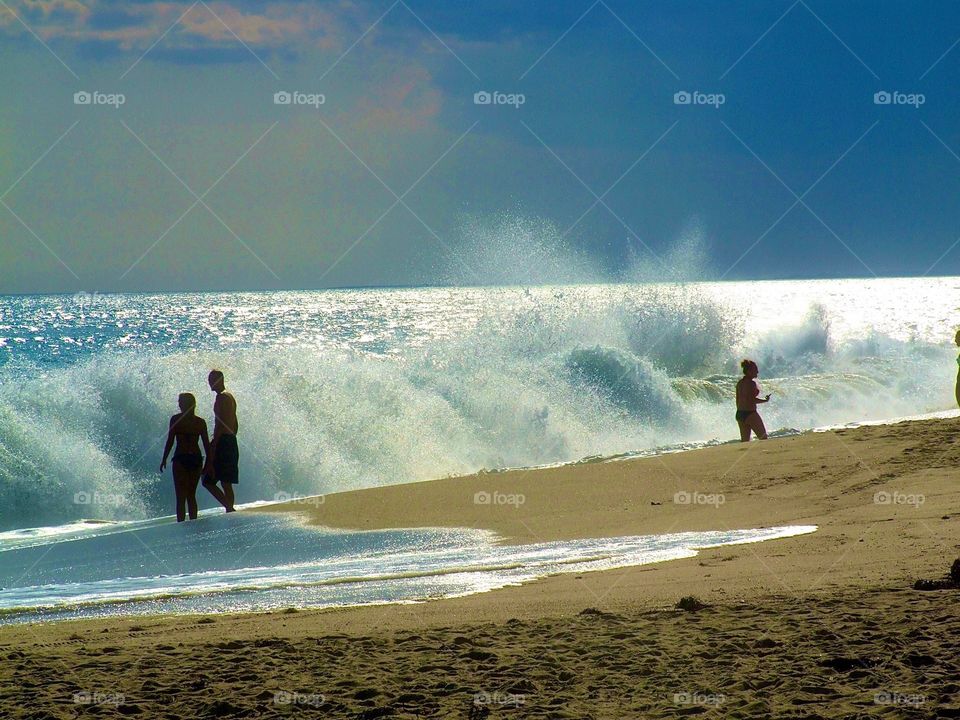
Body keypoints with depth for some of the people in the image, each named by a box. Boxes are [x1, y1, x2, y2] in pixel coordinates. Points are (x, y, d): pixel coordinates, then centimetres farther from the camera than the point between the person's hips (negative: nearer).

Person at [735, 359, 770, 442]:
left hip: (739, 414, 8)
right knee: (763, 437, 3)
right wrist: (765, 400, -8)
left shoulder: (740, 383, 11)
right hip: (750, 413, -8)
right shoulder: (751, 383, -14)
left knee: (744, 440, 10)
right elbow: (752, 400, -21)